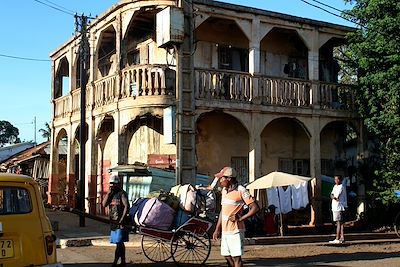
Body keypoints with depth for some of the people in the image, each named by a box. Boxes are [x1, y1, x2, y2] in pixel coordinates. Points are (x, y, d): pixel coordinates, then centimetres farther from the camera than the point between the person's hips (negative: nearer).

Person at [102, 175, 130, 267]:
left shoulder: (122, 193, -8)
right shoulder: (110, 194, 13)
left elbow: (126, 206, -16)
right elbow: (104, 204, 2)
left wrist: (122, 219, -22)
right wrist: (108, 193, -5)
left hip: (121, 223, -8)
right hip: (113, 222, 8)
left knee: (119, 243, -8)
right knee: (120, 243, 13)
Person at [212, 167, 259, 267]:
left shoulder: (241, 191, -13)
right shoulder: (224, 190, 11)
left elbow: (255, 208, -15)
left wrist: (240, 219, -16)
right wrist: (217, 229, 17)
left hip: (235, 231, -8)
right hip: (225, 230, 8)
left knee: (236, 258, -4)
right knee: (227, 257, 13)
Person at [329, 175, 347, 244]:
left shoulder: (341, 186, -10)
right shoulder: (335, 186, 18)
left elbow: (337, 196, -17)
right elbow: (331, 195, 10)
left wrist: (333, 196, 1)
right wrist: (334, 197, -9)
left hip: (339, 207, -9)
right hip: (335, 207, 9)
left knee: (339, 223, -8)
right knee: (340, 223, 10)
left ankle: (337, 239, -10)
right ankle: (342, 237, 13)